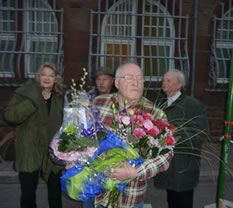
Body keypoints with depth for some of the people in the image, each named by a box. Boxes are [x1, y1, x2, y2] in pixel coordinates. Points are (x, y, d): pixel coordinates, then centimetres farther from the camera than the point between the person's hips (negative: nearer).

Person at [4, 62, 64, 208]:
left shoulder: (60, 97, 5)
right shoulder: (26, 93, -5)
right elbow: (10, 115, -16)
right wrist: (32, 101, -24)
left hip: (53, 152, 3)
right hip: (30, 152, -3)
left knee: (55, 192, 15)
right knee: (28, 193, 9)